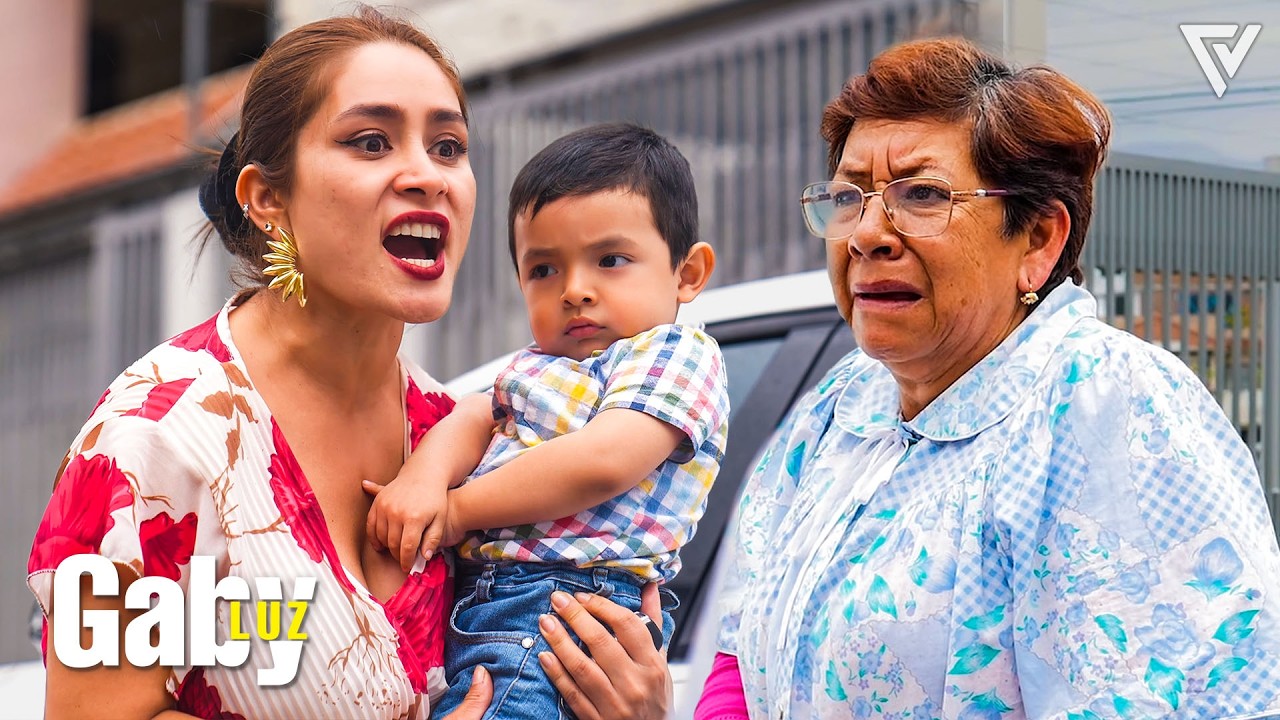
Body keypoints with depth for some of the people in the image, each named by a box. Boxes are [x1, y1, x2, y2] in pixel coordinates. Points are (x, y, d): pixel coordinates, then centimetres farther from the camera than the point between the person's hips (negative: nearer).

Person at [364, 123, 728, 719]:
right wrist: (424, 476, -14)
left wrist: (458, 509, -11)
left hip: (558, 608, -9)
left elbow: (603, 461, -16)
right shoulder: (537, 365, 26)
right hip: (469, 597, 9)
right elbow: (471, 419, 10)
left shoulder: (680, 355, -1)